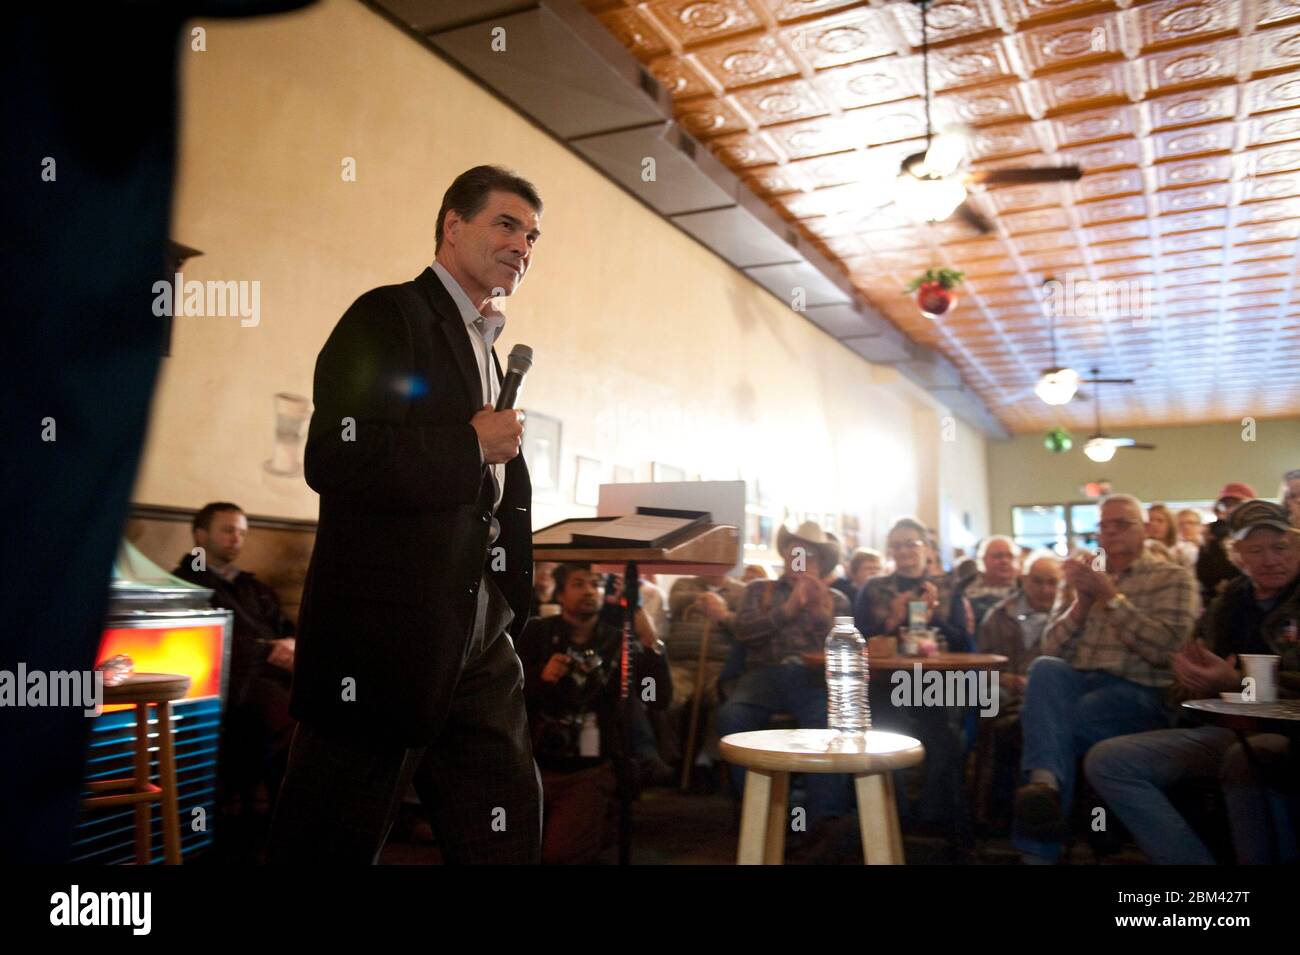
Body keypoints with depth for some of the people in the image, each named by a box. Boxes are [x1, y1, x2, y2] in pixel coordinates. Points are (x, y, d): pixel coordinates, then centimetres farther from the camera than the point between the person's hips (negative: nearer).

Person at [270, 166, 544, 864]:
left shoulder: (484, 348, 20)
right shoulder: (387, 317, -6)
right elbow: (332, 459, -22)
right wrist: (472, 444, -13)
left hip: (478, 650, 9)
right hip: (383, 642, -8)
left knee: (506, 835, 14)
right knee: (333, 843, 6)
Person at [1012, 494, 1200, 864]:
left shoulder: (1173, 579, 10)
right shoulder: (1087, 576, 23)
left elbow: (1166, 648, -8)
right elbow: (1052, 648, 14)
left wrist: (1111, 596, -11)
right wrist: (1082, 601, -2)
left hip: (1138, 692, -3)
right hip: (1076, 683, 4)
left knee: (1051, 724, -32)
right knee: (1044, 668, -33)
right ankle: (1045, 783, -52)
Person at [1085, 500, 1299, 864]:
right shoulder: (1226, 604, 18)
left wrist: (1236, 682, -24)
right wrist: (1195, 680, -2)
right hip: (1226, 728, 6)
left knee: (1246, 757, -42)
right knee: (1106, 760, -14)